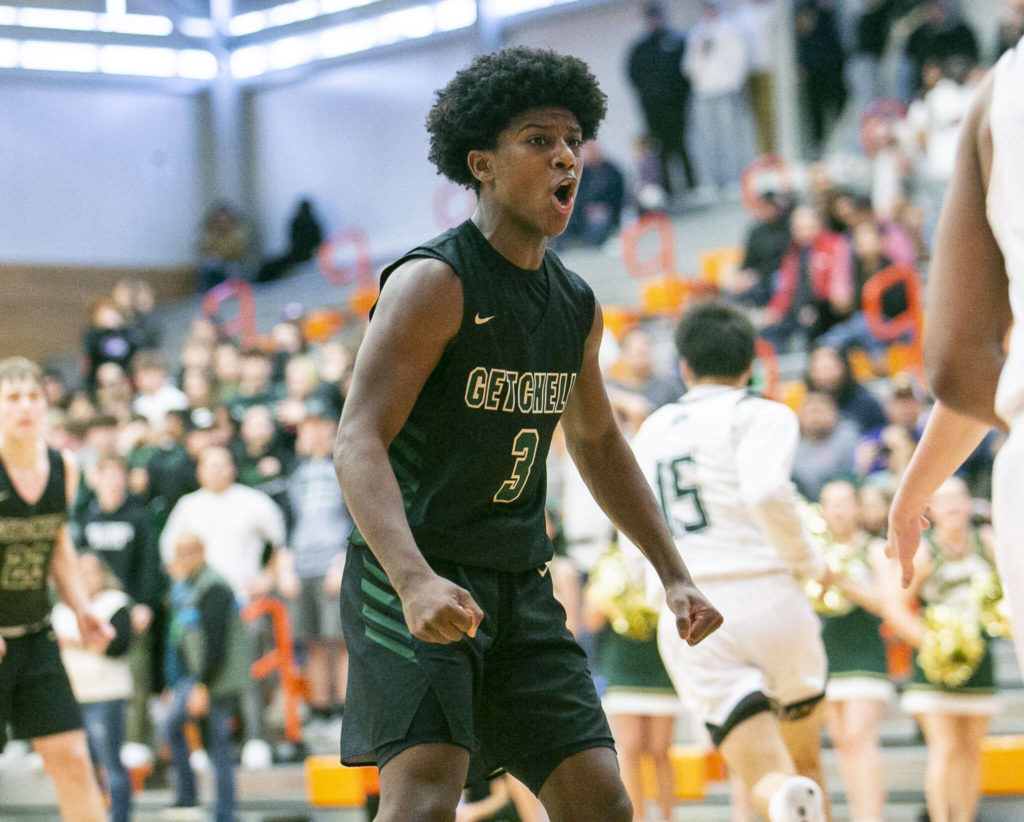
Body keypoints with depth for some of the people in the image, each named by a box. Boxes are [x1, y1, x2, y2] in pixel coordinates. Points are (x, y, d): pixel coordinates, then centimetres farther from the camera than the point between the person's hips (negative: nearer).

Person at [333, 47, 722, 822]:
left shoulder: (577, 306, 10)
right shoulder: (435, 283, -13)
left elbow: (597, 442, 26)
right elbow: (358, 445, -22)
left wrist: (674, 574, 19)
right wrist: (414, 579, -38)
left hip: (522, 585, 7)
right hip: (414, 582, -7)